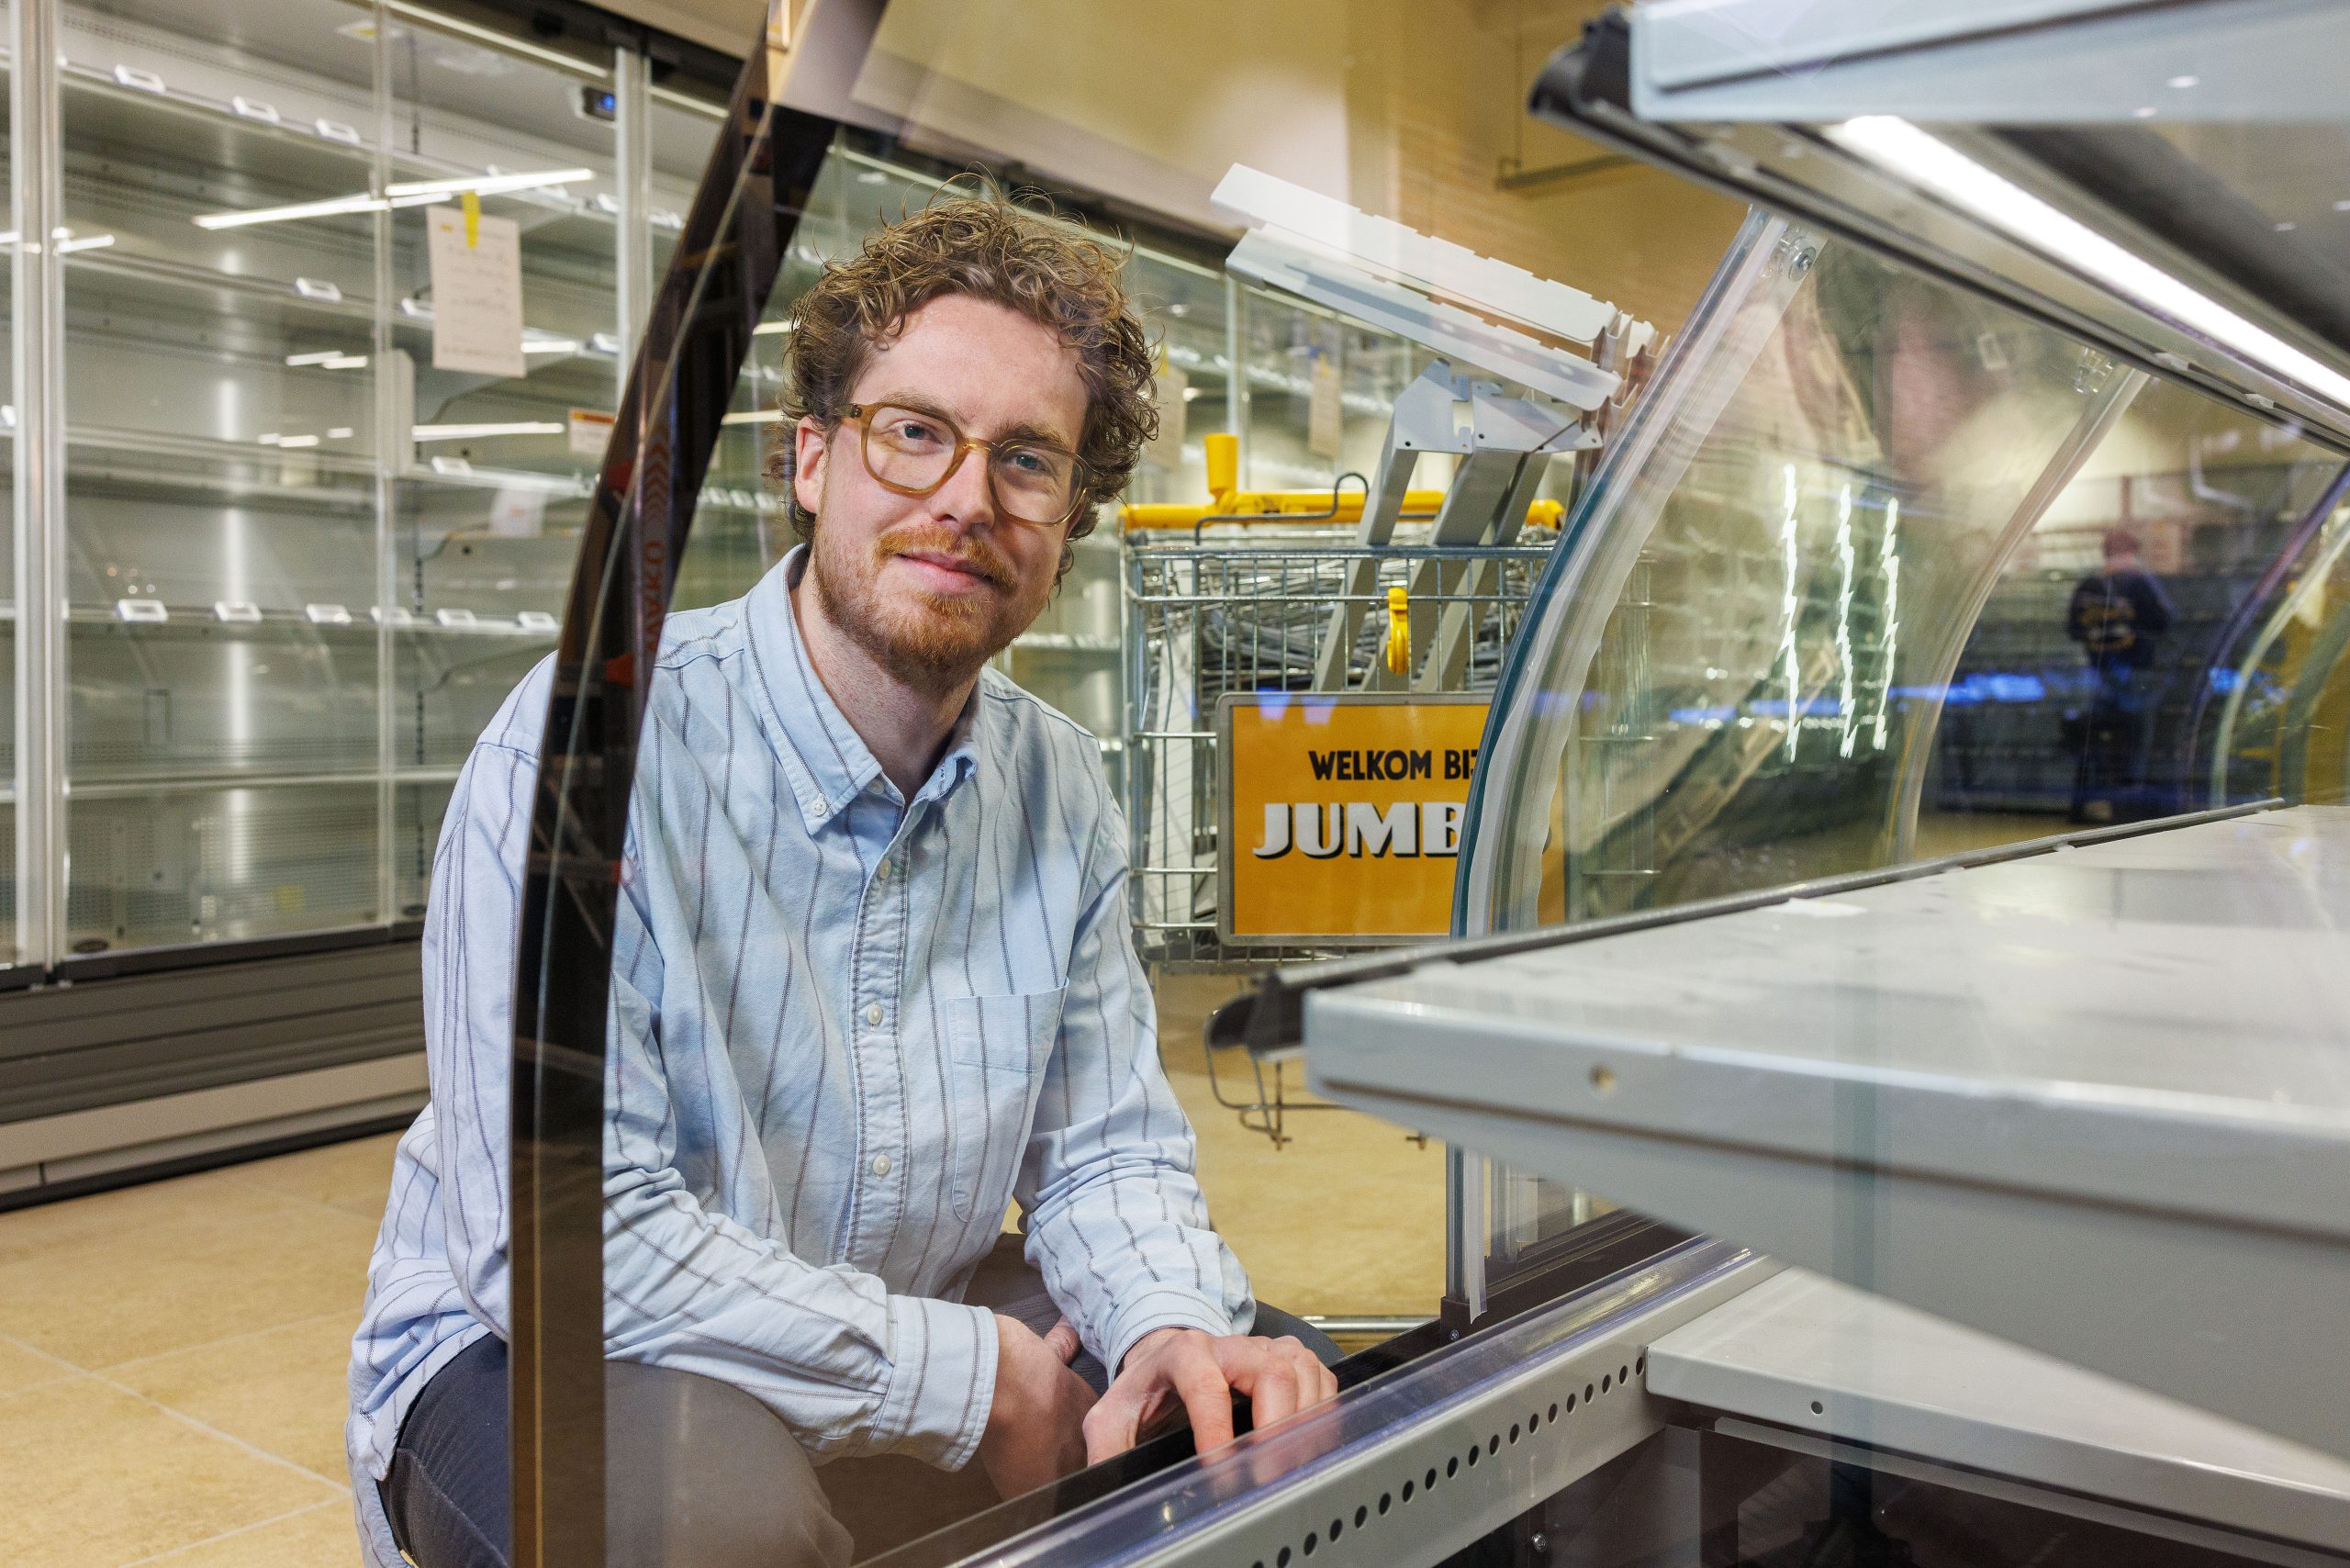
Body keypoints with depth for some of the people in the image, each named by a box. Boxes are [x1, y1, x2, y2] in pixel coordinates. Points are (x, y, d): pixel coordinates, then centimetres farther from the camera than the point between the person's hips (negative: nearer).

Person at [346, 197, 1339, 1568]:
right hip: (541, 1363, -5)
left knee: (1283, 1390, -3)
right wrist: (977, 1381, -22)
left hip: (911, 1339, 6)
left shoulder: (1064, 794, -2)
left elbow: (1104, 1153, 3)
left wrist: (1175, 1326, -20)